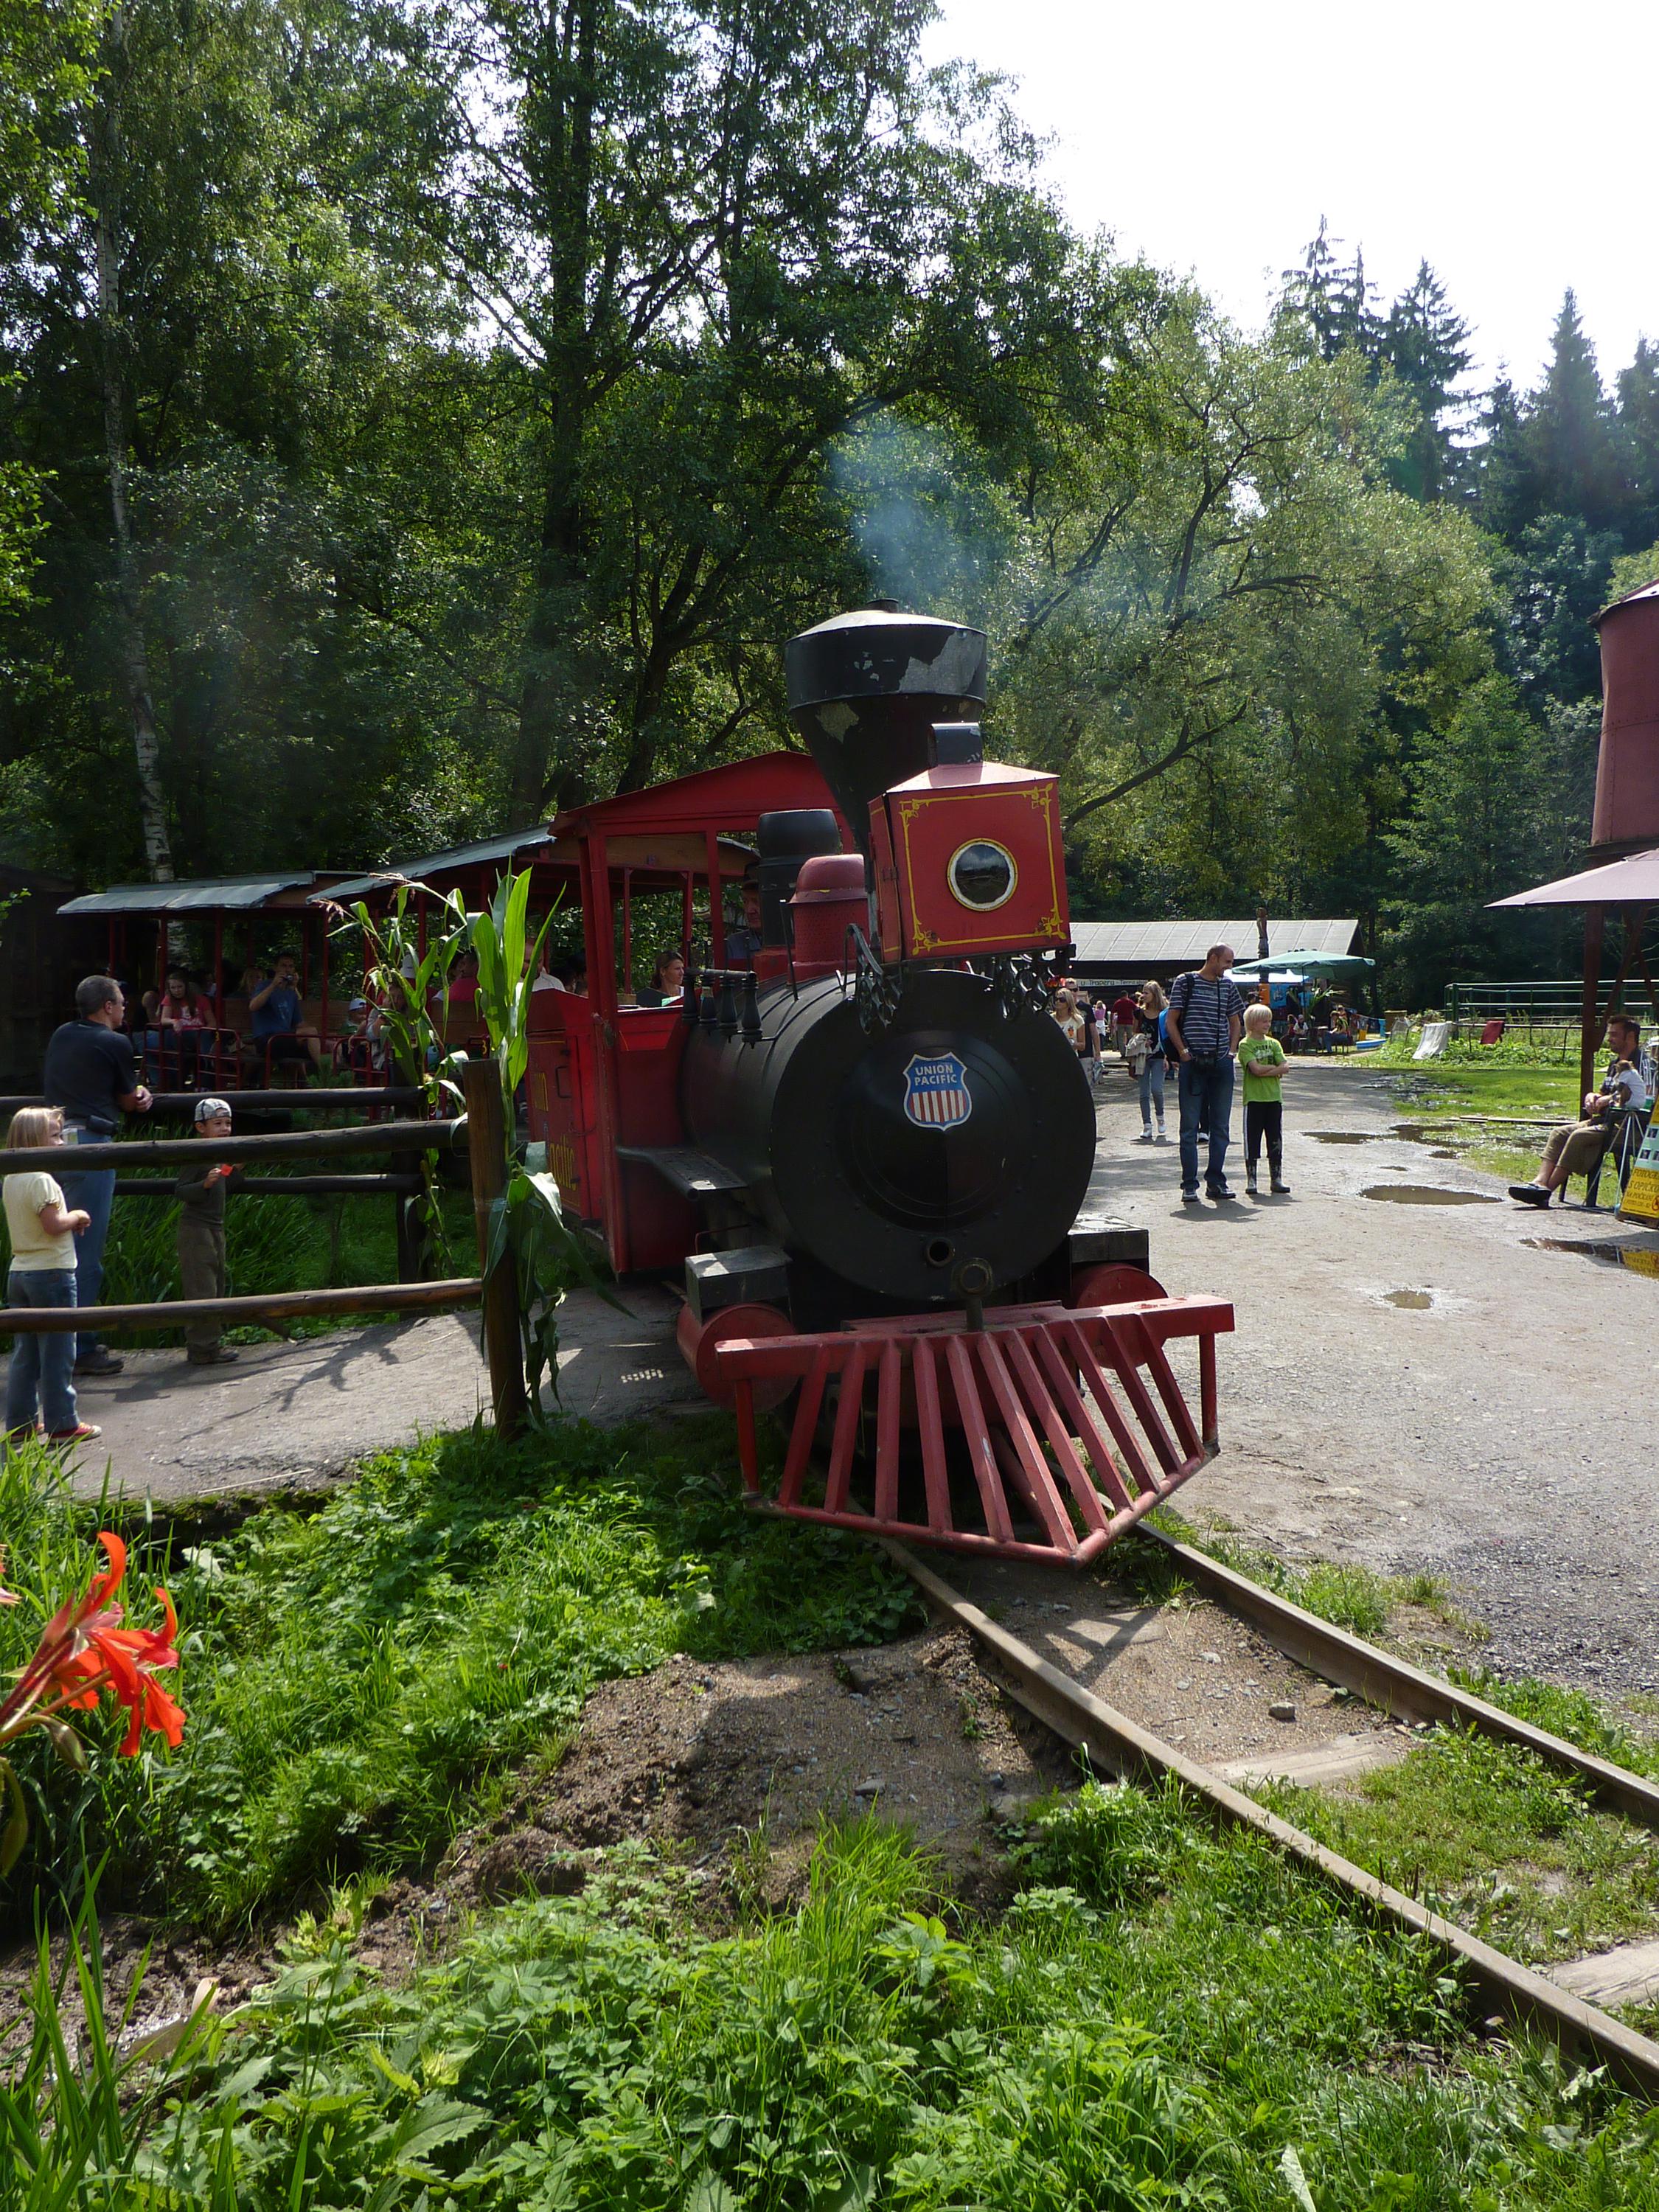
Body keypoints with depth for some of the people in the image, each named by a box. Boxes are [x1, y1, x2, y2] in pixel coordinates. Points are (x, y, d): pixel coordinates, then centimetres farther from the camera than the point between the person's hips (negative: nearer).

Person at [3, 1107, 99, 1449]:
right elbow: (53, 1225, -22)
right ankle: (62, 1424, 3)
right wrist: (77, 1216, -5)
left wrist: (69, 1219, 8)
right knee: (58, 1353, -2)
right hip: (51, 1272, -9)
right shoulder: (42, 1180, -17)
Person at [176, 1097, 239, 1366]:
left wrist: (234, 1171, 15)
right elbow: (180, 1191, -19)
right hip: (196, 1229, -10)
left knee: (216, 1286, 13)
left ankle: (206, 1344, 21)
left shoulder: (221, 1154, 14)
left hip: (215, 1227, 10)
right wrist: (206, 1184, -32)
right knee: (202, 1289, -9)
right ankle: (203, 1348, -6)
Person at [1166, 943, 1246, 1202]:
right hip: (1193, 1064, -4)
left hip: (1222, 1064, 5)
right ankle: (1189, 1185, 3)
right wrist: (1183, 1052, -9)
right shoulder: (1186, 982, -1)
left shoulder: (1228, 985, 12)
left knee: (1220, 1127, 7)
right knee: (1190, 1127, -2)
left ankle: (1216, 1181, 15)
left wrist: (1232, 1050, 10)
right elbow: (1170, 1022, -1)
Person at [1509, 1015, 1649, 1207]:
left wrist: (1608, 1100, -13)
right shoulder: (1615, 1064, 23)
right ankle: (1540, 1182, -23)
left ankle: (1548, 1189, -29)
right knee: (1559, 1133, -6)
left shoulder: (1641, 1062, -8)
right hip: (1604, 1120, 10)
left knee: (1579, 1136, -28)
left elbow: (1642, 1099, -20)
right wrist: (1592, 1097, 5)